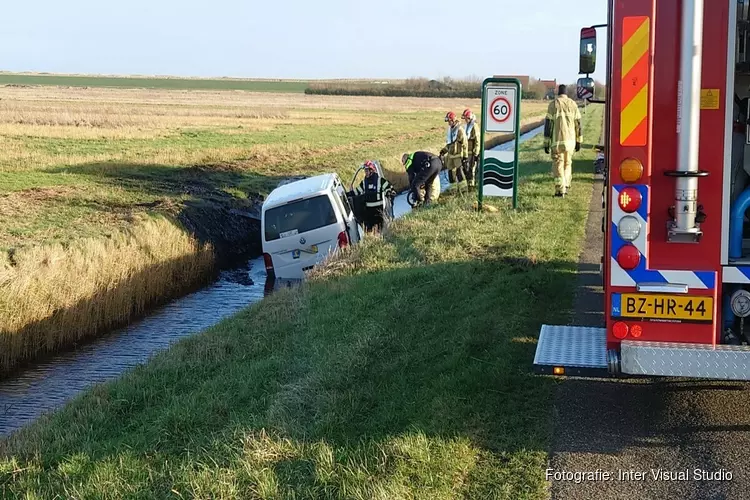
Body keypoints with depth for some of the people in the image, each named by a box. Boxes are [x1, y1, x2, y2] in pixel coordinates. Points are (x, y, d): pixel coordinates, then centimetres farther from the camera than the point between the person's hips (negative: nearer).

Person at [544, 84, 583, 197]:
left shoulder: (553, 105, -4)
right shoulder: (573, 104, 4)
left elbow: (548, 124, -6)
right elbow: (578, 124, 4)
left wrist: (546, 143, -2)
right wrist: (579, 141, 11)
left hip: (557, 141, -3)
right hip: (570, 140, 3)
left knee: (558, 165, 2)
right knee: (568, 163, 19)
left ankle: (560, 190, -4)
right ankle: (566, 186, 18)